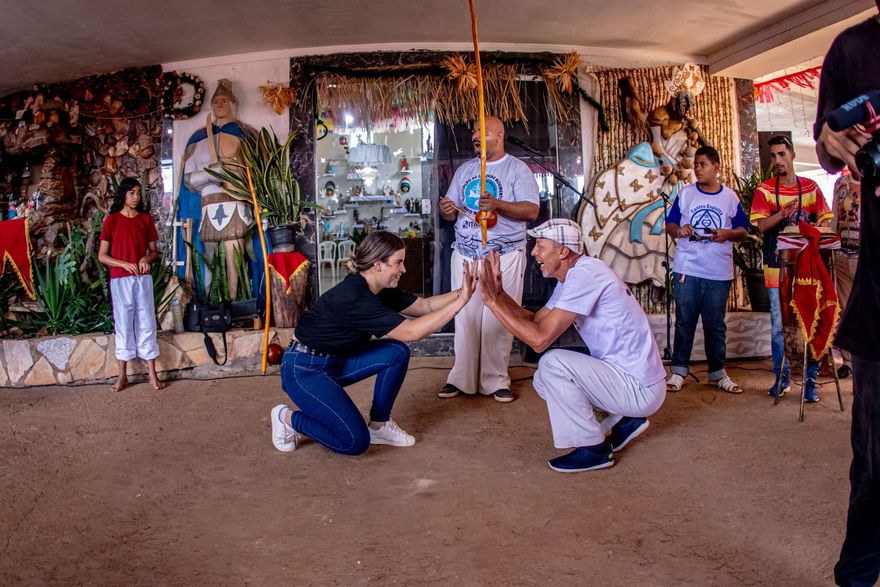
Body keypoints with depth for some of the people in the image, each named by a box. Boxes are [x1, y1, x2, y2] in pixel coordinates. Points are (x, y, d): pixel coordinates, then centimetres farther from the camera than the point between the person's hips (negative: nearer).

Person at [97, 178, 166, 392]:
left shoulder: (146, 219, 8)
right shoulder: (111, 220, 1)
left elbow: (154, 250, 11)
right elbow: (102, 256, -1)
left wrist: (147, 258, -11)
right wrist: (124, 264, -15)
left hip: (143, 278, 2)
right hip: (120, 280, -2)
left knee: (146, 323, 2)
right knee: (123, 324, 3)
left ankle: (153, 374, 5)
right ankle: (122, 375, 10)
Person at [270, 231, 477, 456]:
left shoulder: (378, 290, -2)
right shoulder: (353, 298, -30)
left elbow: (425, 305, 2)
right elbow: (411, 332, -31)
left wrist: (461, 292, -14)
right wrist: (460, 301, -31)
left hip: (335, 361, 9)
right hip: (304, 370, -9)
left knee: (397, 352, -7)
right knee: (355, 442, -15)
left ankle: (379, 425, 7)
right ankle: (289, 418, 6)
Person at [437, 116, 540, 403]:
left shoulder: (517, 169, -1)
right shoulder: (464, 170, 15)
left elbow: (532, 210, -11)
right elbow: (451, 211, 15)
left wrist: (498, 204, -26)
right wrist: (447, 210, -10)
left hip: (504, 255, -4)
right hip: (465, 254, 4)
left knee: (499, 320, -2)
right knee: (464, 317, 5)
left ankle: (496, 381, 8)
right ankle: (462, 378, 14)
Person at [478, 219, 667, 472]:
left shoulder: (585, 275, -23)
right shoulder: (572, 277, 8)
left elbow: (540, 339, -27)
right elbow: (535, 321, 9)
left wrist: (493, 302, -21)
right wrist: (499, 293, -1)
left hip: (641, 388, -10)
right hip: (626, 377, 10)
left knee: (552, 363, -22)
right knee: (544, 381, 12)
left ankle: (593, 449, -6)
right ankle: (624, 420, 18)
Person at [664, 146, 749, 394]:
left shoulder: (730, 197, 6)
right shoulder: (685, 193, 6)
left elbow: (743, 232, 9)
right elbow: (669, 225, 9)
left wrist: (728, 234, -12)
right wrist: (678, 230, -13)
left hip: (719, 271, 0)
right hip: (686, 268, 0)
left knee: (715, 324, 8)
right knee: (684, 321, 3)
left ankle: (717, 373, 19)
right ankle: (678, 371, 12)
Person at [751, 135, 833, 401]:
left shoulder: (811, 187, 8)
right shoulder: (764, 190, 2)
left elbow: (824, 222, 9)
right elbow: (761, 225, -10)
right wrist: (783, 213, -27)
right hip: (777, 266, -1)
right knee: (778, 325, 3)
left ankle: (810, 380, 8)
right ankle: (782, 377, 15)